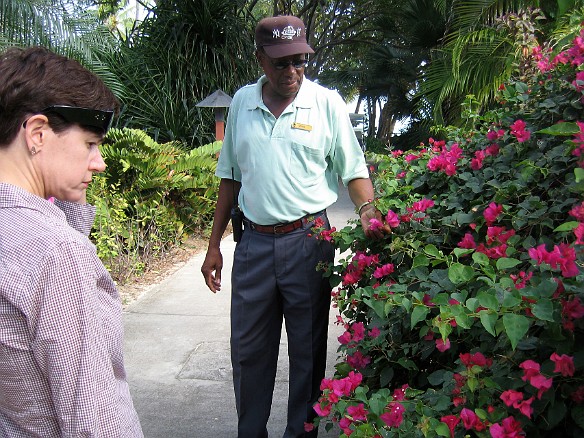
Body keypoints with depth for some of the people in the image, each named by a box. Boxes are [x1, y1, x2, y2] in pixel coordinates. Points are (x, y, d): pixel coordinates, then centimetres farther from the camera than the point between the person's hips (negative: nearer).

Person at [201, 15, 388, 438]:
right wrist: (214, 244, 11)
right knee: (248, 349, 13)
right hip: (254, 242, 3)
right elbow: (231, 177, 12)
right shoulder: (242, 102, 7)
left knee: (307, 348, 10)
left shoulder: (327, 102, -3)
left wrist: (368, 210, -22)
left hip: (307, 240, -3)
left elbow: (353, 169, -1)